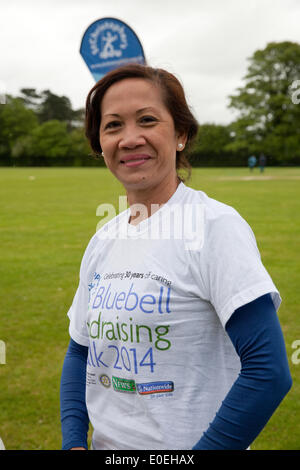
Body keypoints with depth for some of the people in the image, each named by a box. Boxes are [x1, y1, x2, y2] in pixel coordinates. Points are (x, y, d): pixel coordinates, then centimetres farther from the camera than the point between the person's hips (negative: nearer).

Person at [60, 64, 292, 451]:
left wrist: (201, 450, -20)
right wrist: (73, 443, -2)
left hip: (188, 444, -6)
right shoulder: (103, 240, 3)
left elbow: (268, 371, -23)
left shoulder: (215, 225, -18)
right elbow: (80, 352, 10)